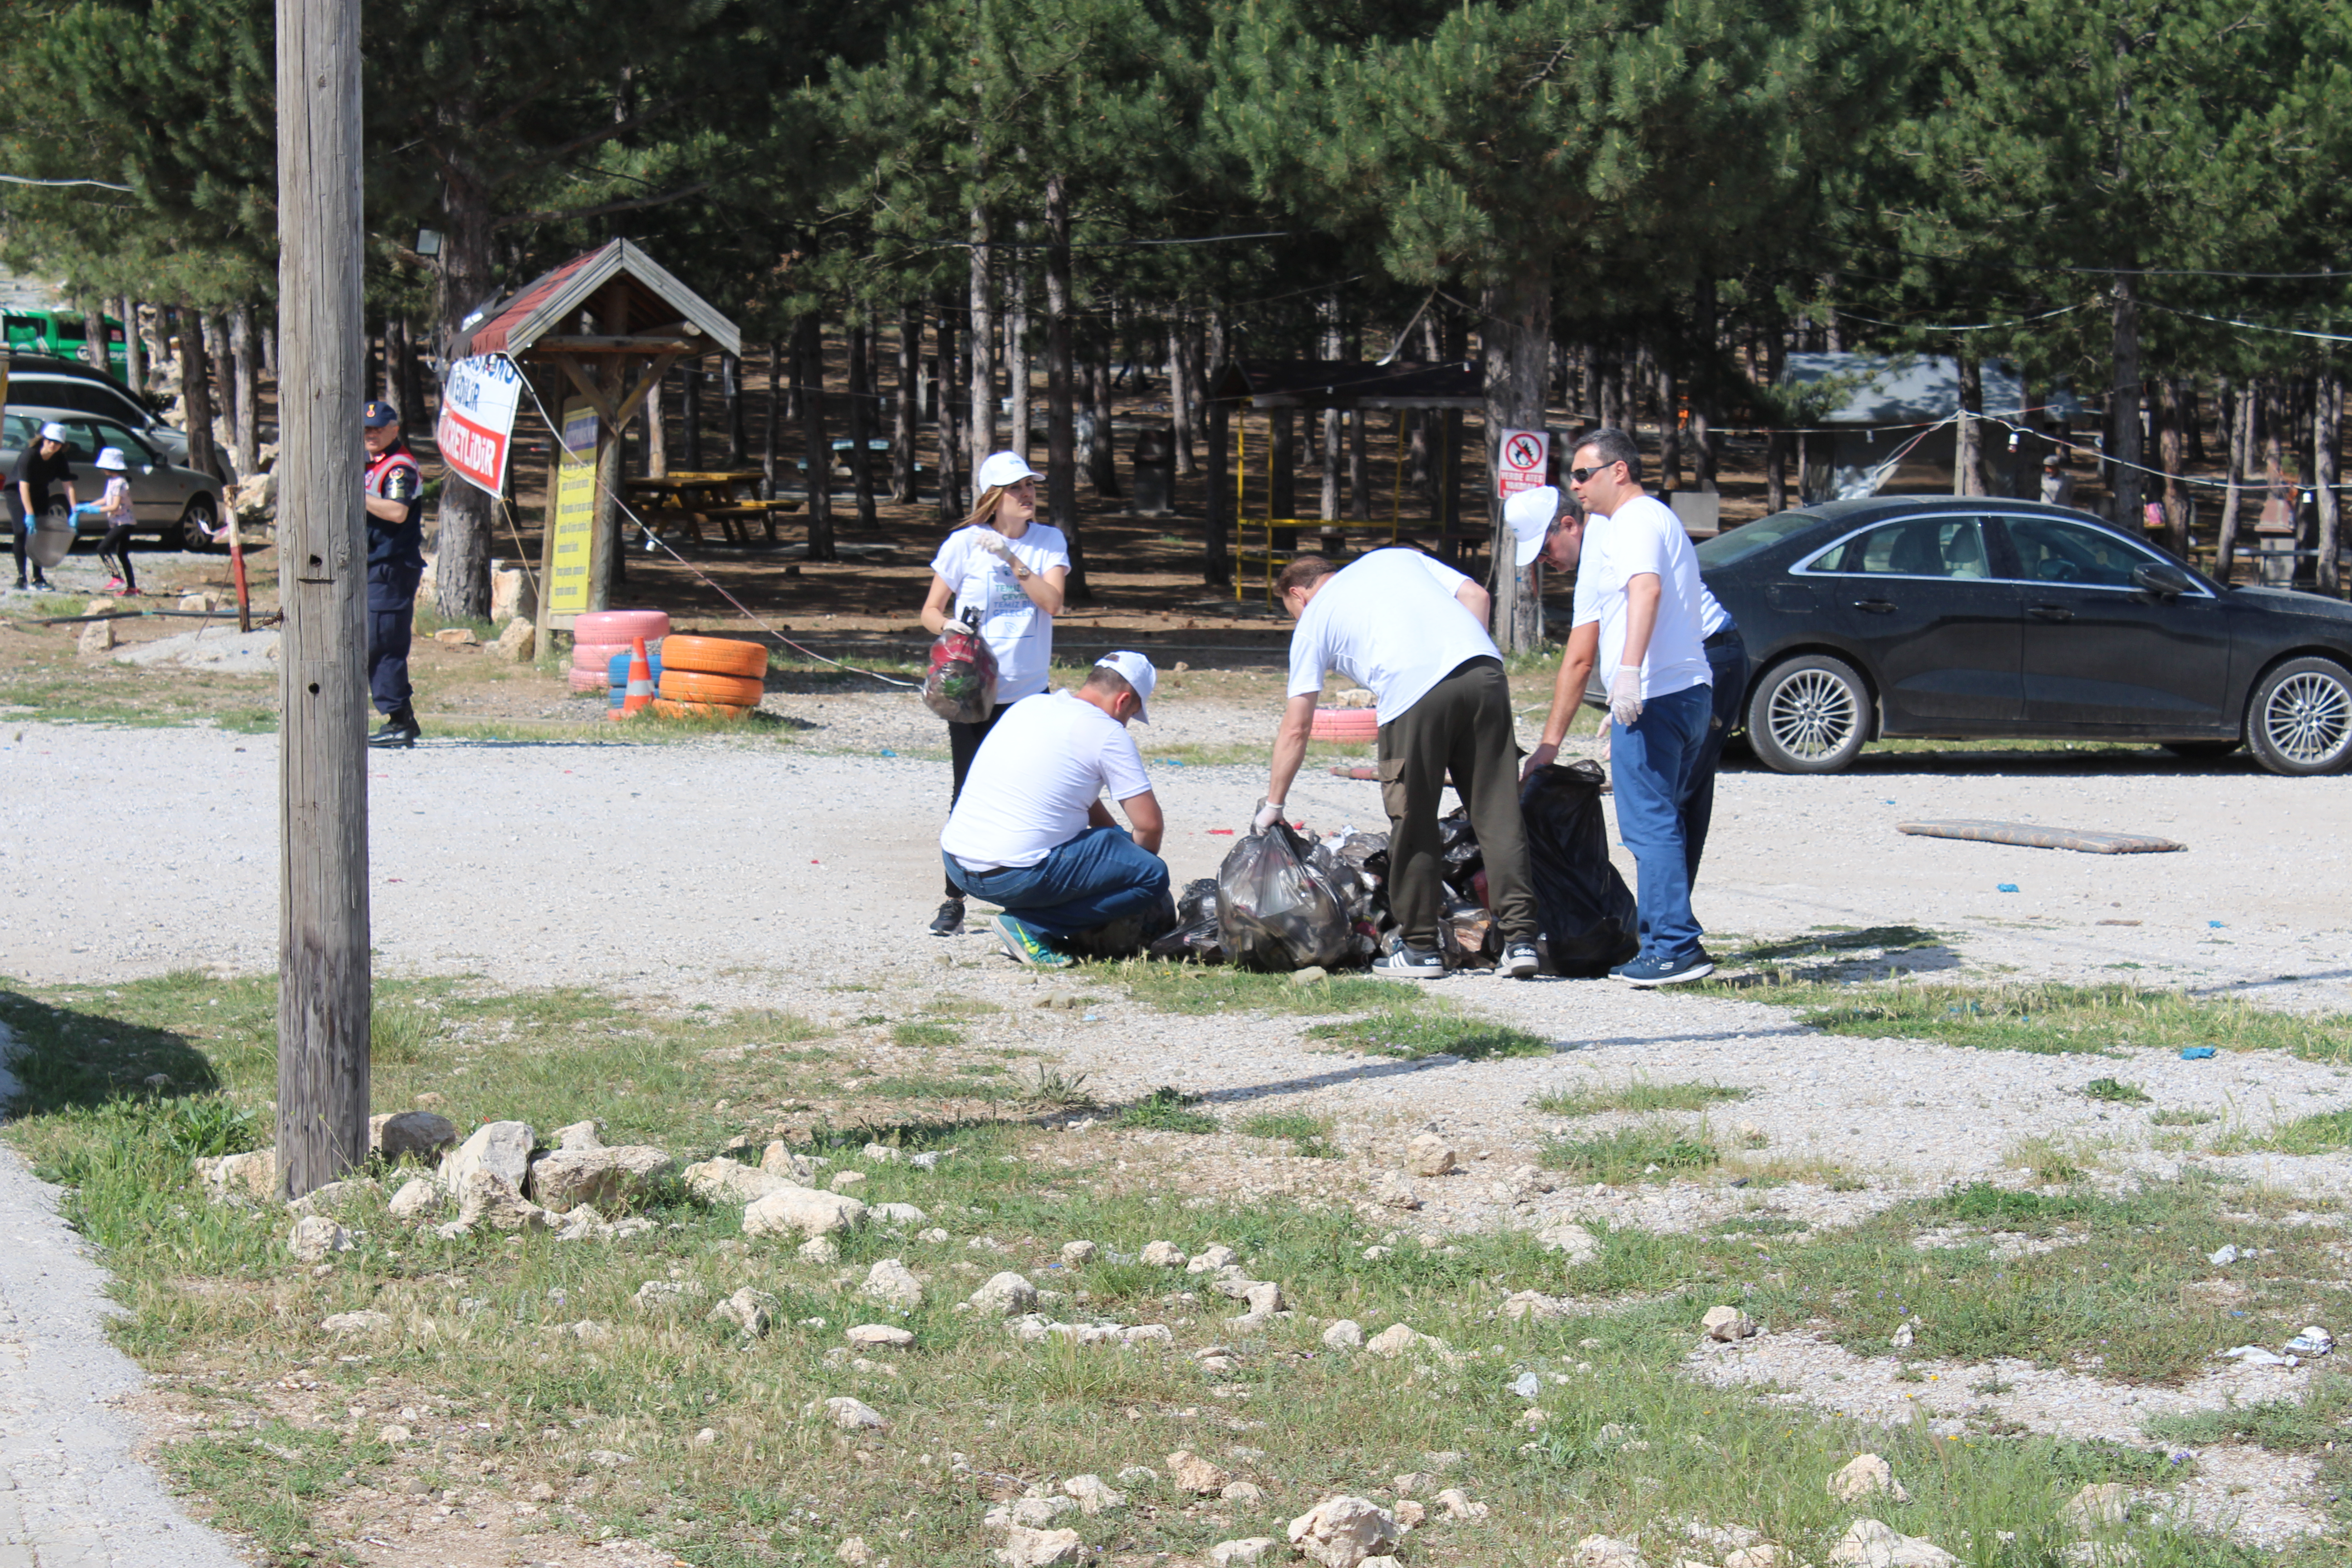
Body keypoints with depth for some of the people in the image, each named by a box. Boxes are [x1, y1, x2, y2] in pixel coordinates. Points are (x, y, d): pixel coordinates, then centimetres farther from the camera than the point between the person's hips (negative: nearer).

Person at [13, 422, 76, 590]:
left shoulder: (59, 459, -14)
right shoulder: (28, 455, -30)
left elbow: (68, 485, -14)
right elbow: (24, 486, -36)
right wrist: (29, 514, -43)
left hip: (41, 496, 5)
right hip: (18, 495, -5)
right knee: (22, 532, -15)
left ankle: (38, 577, 6)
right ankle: (21, 576, -11)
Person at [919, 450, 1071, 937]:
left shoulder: (1050, 541, 3)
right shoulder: (965, 544, -3)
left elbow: (1052, 602, -11)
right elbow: (931, 612, 2)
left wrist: (1011, 558, -18)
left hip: (1029, 691, 2)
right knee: (968, 795, -1)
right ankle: (954, 901, 8)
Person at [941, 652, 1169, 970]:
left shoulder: (1029, 706, 17)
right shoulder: (1108, 733, -6)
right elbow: (1150, 824, -4)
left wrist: (1121, 842, 31)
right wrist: (1133, 856, 17)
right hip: (1016, 877, -8)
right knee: (1153, 877, -1)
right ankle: (1031, 927, -5)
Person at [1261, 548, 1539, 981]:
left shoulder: (1314, 619, 22)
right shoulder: (1396, 558, 33)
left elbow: (1297, 727, 19)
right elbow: (1475, 595, 19)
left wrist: (1272, 806, 26)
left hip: (1411, 690, -4)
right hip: (1484, 669, 4)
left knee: (1413, 826, 9)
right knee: (1498, 814, 6)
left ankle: (1419, 947, 15)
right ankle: (1520, 937, 2)